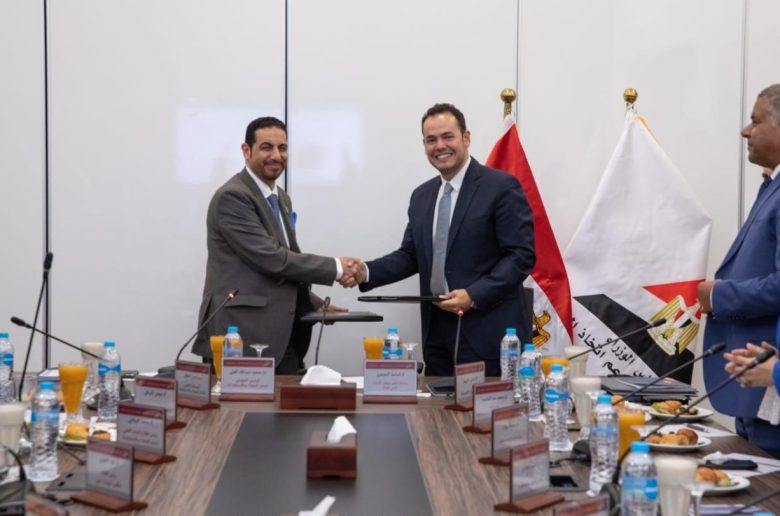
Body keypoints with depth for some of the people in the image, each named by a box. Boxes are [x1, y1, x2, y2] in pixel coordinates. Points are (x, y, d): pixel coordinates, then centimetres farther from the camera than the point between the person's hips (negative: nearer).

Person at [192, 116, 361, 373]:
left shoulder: (281, 199, 18)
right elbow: (271, 259, -18)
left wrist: (315, 306, 10)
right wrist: (335, 268, -12)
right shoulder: (232, 197, -11)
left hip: (282, 337, 8)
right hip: (243, 338, -8)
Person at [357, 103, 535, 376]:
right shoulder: (421, 195, 14)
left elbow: (521, 255, -11)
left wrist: (474, 295, -19)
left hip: (486, 331, -6)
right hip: (436, 330, 6)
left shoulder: (501, 187, -7)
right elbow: (410, 255, 16)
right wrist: (367, 272, -2)